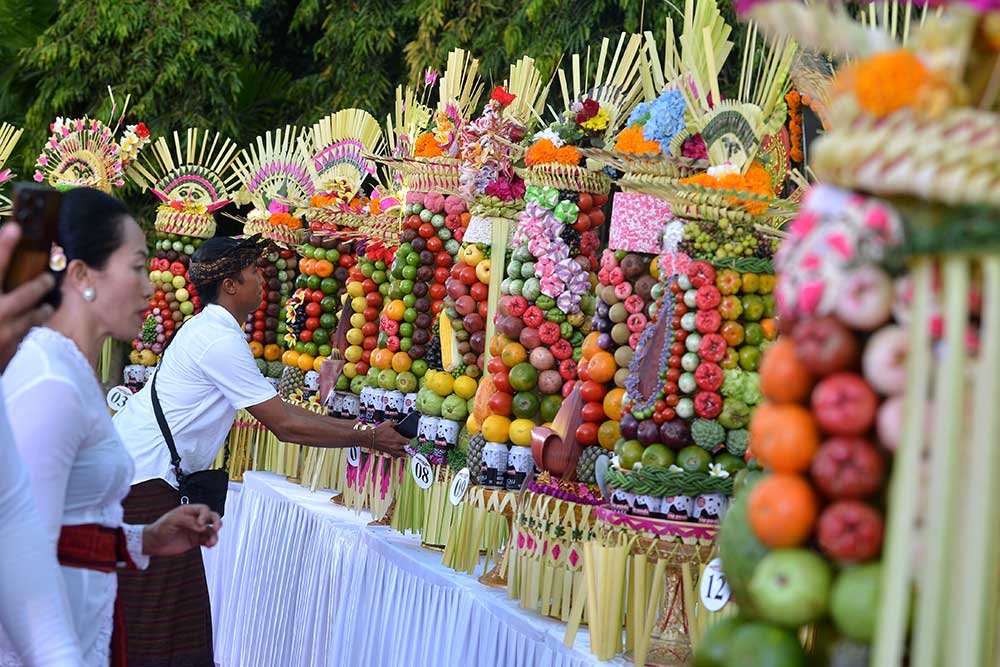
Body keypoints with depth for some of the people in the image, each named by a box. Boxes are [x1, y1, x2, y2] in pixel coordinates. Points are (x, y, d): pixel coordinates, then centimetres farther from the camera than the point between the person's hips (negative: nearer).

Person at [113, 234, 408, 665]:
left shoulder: (210, 330, 14)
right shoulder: (221, 341, -18)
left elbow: (277, 409, 16)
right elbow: (285, 426, -18)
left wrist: (353, 427, 14)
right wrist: (367, 439, -10)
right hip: (141, 479, -10)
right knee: (160, 611, -5)